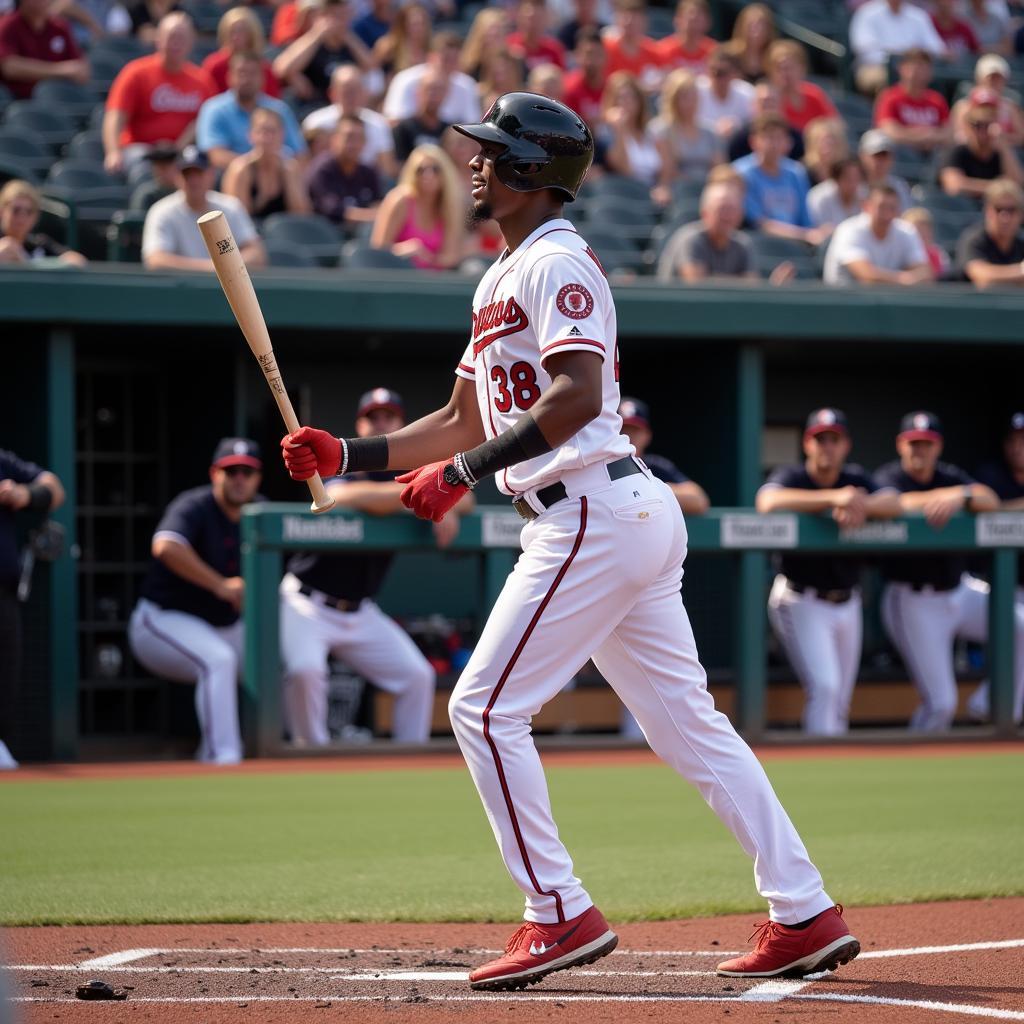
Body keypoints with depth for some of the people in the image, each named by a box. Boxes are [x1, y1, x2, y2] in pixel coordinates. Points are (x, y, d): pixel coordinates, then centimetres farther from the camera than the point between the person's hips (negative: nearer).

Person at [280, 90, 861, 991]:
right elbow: (465, 421, 25)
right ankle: (805, 915, 9)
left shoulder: (557, 262, -9)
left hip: (596, 515, -10)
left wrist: (464, 473, -24)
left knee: (487, 709, -7)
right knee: (686, 722, 9)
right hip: (634, 517, 10)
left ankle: (562, 917, -5)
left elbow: (576, 395, -24)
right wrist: (344, 455, 16)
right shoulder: (501, 280, 22)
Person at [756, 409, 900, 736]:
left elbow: (893, 503, -10)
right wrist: (833, 498, -42)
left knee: (840, 703, 11)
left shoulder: (855, 479, 6)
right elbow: (768, 502, -33)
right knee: (824, 686, -19)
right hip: (802, 603, -6)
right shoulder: (790, 478, -9)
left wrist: (862, 506, -33)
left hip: (847, 603, 6)